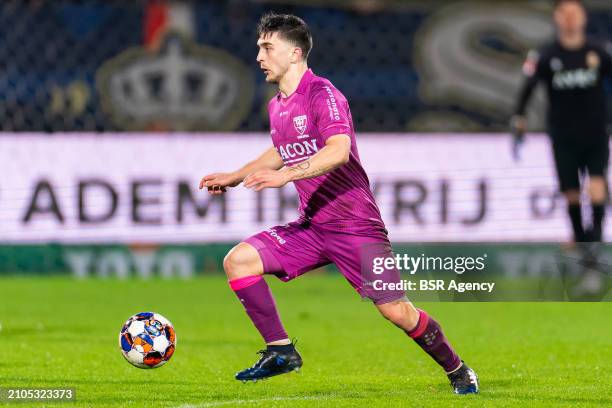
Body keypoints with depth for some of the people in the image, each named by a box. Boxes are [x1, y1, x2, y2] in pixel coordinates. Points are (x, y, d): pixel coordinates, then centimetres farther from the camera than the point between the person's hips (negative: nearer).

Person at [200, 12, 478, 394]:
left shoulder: (322, 94, -14)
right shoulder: (276, 107, 11)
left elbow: (339, 150, -30)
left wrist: (286, 175, -37)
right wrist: (233, 177, 27)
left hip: (356, 226, -7)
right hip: (311, 226, 7)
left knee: (397, 311, -10)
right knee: (238, 260, -11)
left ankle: (458, 371, 13)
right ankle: (281, 351, -4)